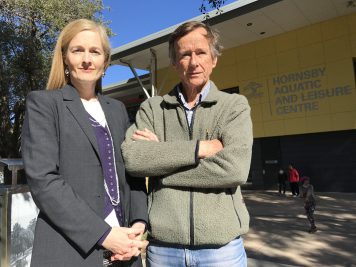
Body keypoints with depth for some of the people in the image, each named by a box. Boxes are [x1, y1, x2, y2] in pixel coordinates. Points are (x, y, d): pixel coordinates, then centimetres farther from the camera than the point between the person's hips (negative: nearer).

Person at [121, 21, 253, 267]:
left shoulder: (235, 105, 0)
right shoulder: (151, 108, 4)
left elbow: (235, 168, -16)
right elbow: (131, 158, -12)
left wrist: (159, 156, -11)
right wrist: (200, 148, -15)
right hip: (161, 246, 2)